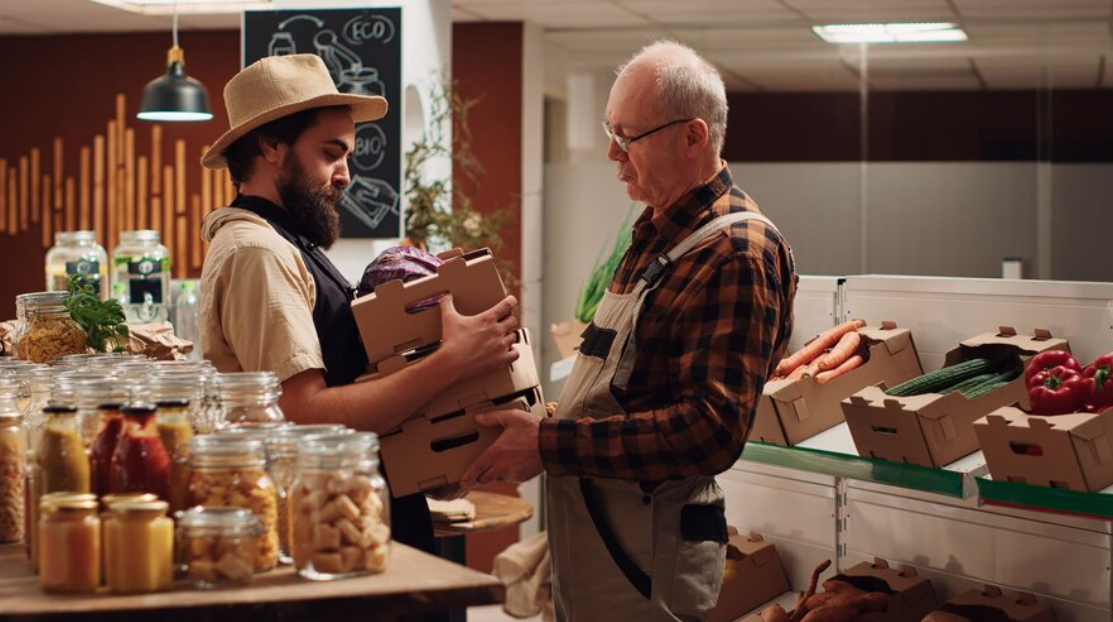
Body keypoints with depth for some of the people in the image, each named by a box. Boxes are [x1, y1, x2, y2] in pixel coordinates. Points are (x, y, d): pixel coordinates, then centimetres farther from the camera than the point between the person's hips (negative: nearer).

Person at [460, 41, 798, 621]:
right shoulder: (654, 235, 13)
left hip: (646, 544, -9)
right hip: (584, 522, 9)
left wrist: (549, 446, -26)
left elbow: (712, 428, -26)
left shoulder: (736, 252, -18)